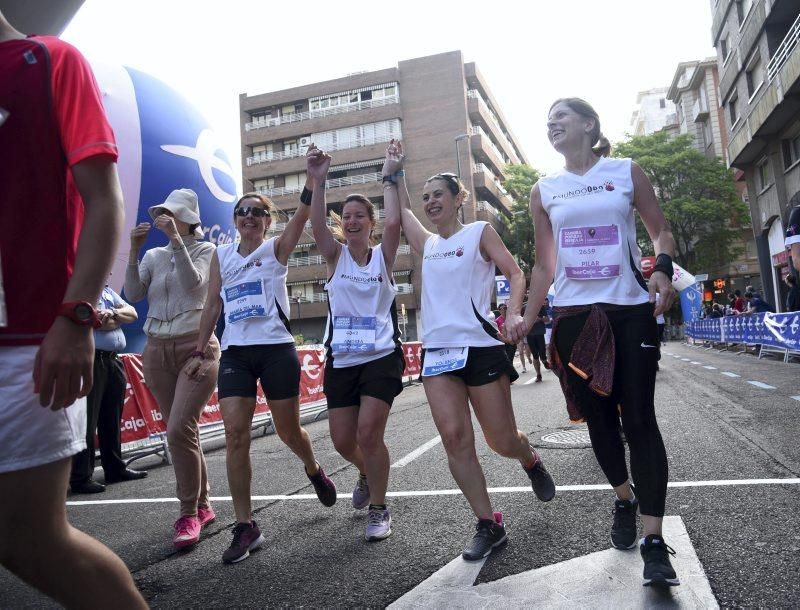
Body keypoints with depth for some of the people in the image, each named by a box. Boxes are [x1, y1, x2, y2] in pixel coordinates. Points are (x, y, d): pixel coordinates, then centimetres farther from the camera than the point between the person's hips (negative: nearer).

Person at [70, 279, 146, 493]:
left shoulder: (107, 290, 21)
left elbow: (132, 313, 11)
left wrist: (112, 313, -8)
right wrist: (119, 318, -4)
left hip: (113, 360, 8)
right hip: (90, 360, -7)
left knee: (112, 419, 13)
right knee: (87, 420, -5)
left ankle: (115, 468, 22)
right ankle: (81, 477, 1)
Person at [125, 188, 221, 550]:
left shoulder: (204, 250, 1)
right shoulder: (154, 256, 12)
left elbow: (194, 283, -17)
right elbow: (133, 294, -1)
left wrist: (176, 239, -20)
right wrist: (134, 251, -9)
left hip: (196, 347, -5)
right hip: (157, 351, 5)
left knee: (180, 429, -18)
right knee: (184, 432, 9)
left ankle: (189, 515, -5)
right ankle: (202, 507, 22)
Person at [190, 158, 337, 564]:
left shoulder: (277, 249, 3)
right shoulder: (221, 255, 12)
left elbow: (303, 214, -13)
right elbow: (212, 306, 14)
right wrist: (200, 352, 10)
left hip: (276, 351, -2)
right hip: (235, 354, 3)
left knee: (288, 430, 8)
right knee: (235, 434, -8)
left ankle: (314, 471, 42)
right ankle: (245, 527, 1)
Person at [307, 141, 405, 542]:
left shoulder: (383, 255, 1)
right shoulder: (336, 255, 4)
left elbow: (393, 221, -17)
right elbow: (317, 226, -15)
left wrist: (391, 176, -18)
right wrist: (318, 182, -27)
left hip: (382, 357, -2)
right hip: (341, 359, 3)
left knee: (368, 434, -10)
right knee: (343, 441, 6)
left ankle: (379, 508, 12)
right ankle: (367, 473, 41)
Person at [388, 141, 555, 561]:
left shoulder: (479, 232, 4)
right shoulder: (427, 244, 17)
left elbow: (515, 274, -4)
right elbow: (399, 209, 30)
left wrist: (514, 313, -20)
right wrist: (393, 172, 31)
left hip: (480, 347, -4)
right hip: (437, 352, 4)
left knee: (502, 441, 1)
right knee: (454, 438, -7)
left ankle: (530, 461, 38)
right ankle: (488, 524, 6)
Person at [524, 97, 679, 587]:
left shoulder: (627, 172, 6)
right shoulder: (544, 190, 10)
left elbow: (661, 230, 7)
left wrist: (663, 269, -14)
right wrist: (529, 318, 5)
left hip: (632, 311, -2)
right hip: (574, 317, 2)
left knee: (639, 419, -5)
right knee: (599, 418, 8)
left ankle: (655, 541, 0)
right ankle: (625, 498, 33)